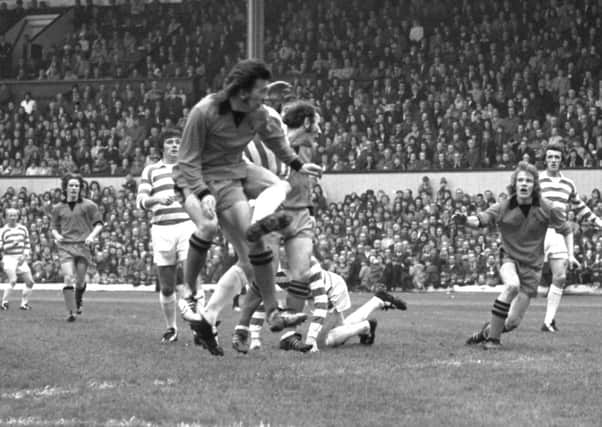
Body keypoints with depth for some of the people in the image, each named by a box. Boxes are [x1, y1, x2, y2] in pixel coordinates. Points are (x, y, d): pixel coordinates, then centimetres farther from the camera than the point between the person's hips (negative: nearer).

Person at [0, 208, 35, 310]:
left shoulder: (23, 229, 10)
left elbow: (27, 245, 13)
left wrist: (25, 255, -3)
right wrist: (12, 245, -19)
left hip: (21, 259, 5)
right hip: (9, 258, -5)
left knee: (30, 282, -1)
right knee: (13, 280, -22)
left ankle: (24, 303, 13)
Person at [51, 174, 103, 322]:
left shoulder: (88, 205, 4)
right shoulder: (58, 208, 10)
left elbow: (98, 224, 7)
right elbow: (54, 227, 19)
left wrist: (92, 236, -10)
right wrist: (57, 235, -3)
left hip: (83, 246, 0)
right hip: (65, 247, 1)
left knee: (80, 281, 4)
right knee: (68, 278, -15)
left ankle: (79, 301, 36)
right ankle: (71, 311, -13)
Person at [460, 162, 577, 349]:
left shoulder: (546, 210, -5)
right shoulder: (503, 208, -7)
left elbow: (566, 230, 8)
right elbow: (481, 220, -19)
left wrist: (570, 255, -3)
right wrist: (465, 220, -40)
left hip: (531, 266, 1)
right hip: (509, 259, -1)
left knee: (513, 322, -5)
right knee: (512, 285, -37)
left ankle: (488, 330, 31)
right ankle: (493, 338, -22)